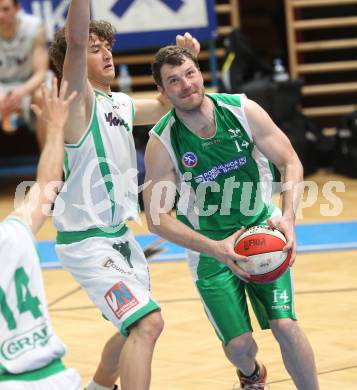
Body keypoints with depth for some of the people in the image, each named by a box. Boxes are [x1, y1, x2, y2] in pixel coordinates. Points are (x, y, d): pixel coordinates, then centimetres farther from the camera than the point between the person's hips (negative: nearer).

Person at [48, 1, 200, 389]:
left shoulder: (120, 104, 11)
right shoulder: (78, 100, -13)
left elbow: (167, 104, 27)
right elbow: (75, 40, -30)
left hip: (120, 236, 9)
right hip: (87, 241, -9)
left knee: (135, 329, 23)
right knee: (147, 322, -23)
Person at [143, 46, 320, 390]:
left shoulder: (243, 111, -12)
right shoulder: (162, 143, -16)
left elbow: (290, 162, -5)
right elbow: (158, 218, -15)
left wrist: (288, 218, -21)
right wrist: (215, 248, -27)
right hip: (210, 248, -1)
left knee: (286, 327, -15)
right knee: (239, 345, -4)